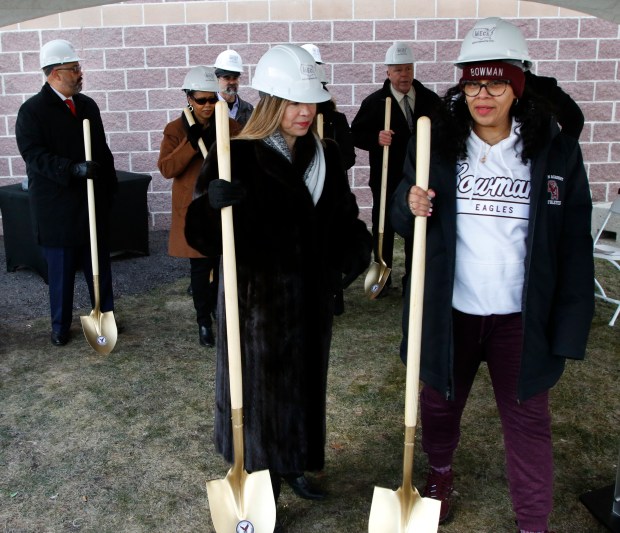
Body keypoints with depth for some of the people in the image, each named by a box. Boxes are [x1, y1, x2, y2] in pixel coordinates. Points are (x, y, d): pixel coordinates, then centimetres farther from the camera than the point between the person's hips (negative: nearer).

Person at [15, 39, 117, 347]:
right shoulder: (32, 110, -7)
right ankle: (61, 326, 21)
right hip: (56, 205, -4)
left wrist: (110, 187, 11)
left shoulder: (88, 105, 9)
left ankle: (105, 315, 26)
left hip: (93, 202, 4)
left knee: (99, 264, 11)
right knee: (61, 269, 6)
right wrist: (73, 169, -28)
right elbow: (33, 154, -16)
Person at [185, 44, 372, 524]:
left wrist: (358, 252, -9)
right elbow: (201, 234, -17)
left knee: (306, 381, 19)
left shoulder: (326, 156, 4)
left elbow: (344, 219, 11)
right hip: (258, 296, -5)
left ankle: (293, 466, 43)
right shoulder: (238, 157, -13)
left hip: (312, 294, 6)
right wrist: (214, 203, -38)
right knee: (260, 386, 5)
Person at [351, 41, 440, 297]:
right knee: (383, 229, 7)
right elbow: (357, 134, -3)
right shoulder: (374, 102, -3)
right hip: (386, 180, -2)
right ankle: (382, 278, 22)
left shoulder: (430, 99, 4)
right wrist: (376, 138, -23)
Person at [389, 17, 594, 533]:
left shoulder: (556, 151, -7)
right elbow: (401, 222, 4)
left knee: (528, 422, 9)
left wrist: (570, 329, -9)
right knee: (440, 401, 20)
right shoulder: (433, 146, -3)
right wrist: (411, 208, -21)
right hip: (448, 310, 2)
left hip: (521, 316, -1)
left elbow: (575, 244, -5)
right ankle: (440, 471, 49)